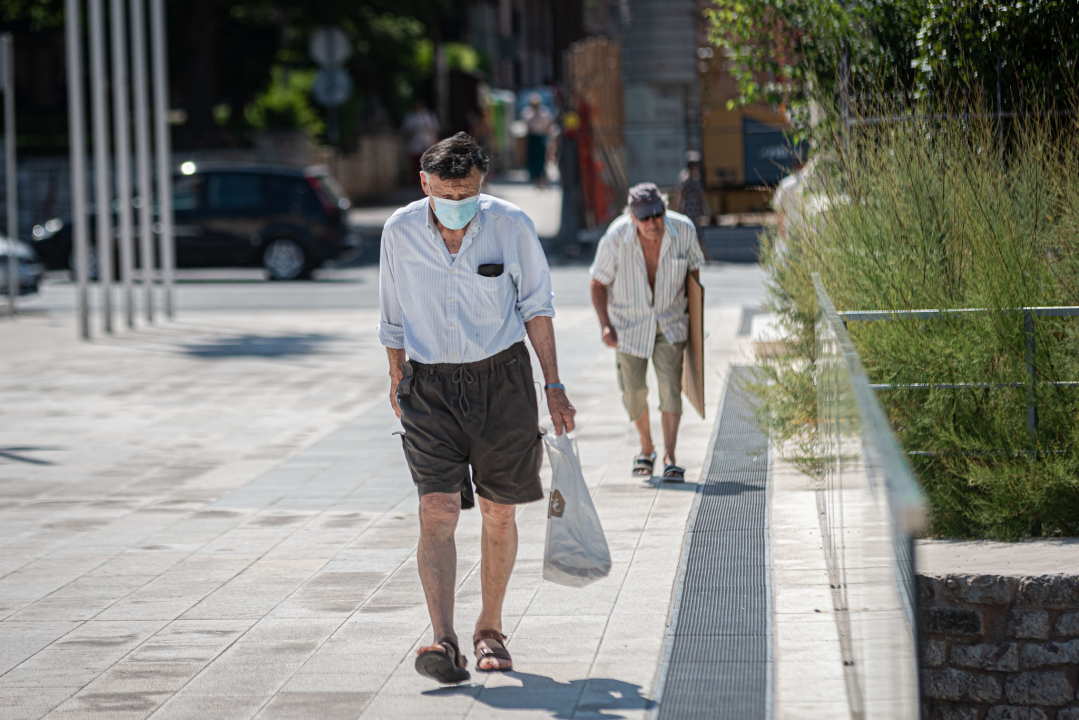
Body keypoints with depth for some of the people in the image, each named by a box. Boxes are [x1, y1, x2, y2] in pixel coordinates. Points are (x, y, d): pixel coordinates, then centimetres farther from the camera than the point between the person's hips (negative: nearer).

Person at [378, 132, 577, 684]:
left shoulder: (511, 226, -8)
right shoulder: (400, 232, -5)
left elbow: (535, 306, 3)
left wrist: (553, 385, 2)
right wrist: (397, 381, 20)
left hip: (500, 379, 0)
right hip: (430, 385, 0)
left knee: (498, 513, 8)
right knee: (437, 511, -14)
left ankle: (490, 629, 25)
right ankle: (443, 642, -21)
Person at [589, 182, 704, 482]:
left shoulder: (683, 230, -17)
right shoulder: (616, 238, -22)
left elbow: (693, 266, 4)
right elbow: (598, 282, -8)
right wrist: (605, 325, -16)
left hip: (669, 322, 0)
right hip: (629, 323, 0)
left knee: (671, 385, -14)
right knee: (634, 391, 3)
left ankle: (669, 458, -14)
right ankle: (646, 448, 29)